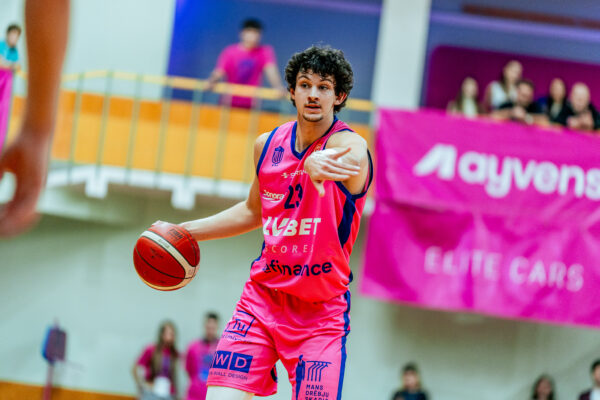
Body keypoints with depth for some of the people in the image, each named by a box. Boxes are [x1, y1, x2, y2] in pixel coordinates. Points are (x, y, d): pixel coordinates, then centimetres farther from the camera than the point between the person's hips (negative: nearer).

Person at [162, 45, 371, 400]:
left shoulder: (350, 144, -13)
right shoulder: (267, 145, 5)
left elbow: (342, 159, -40)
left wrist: (319, 164, -65)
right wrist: (185, 232, 20)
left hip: (322, 311, -4)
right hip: (263, 296, 4)